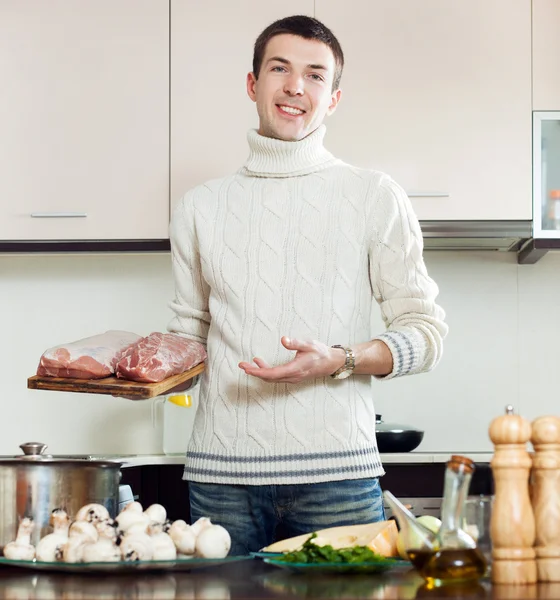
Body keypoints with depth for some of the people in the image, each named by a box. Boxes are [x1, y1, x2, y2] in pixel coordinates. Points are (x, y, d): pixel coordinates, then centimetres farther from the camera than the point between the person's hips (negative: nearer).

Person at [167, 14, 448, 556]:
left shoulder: (375, 198, 7)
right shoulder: (200, 207, 14)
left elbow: (425, 332, 5)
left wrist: (340, 360, -12)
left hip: (335, 472, -2)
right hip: (222, 472, 2)